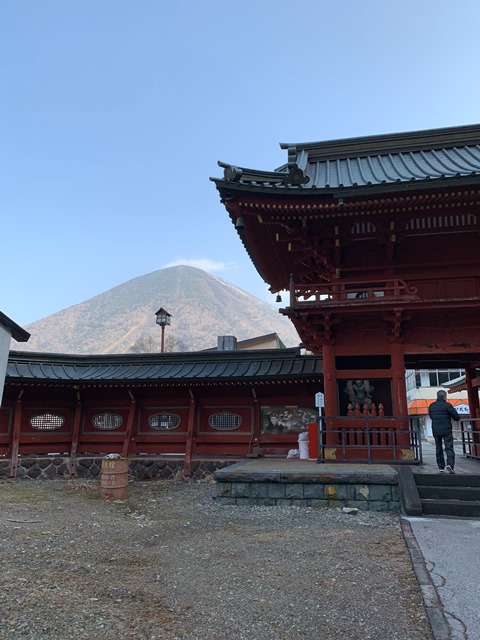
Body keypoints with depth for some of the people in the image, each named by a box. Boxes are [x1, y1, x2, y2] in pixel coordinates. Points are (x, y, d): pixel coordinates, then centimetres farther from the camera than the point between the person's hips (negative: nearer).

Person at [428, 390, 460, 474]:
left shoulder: (431, 406, 6)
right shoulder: (447, 405, -9)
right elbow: (457, 417, -8)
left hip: (436, 431, 4)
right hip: (446, 431, -4)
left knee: (438, 449, 12)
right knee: (449, 448, -3)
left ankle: (441, 467, 12)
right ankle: (450, 464, -20)